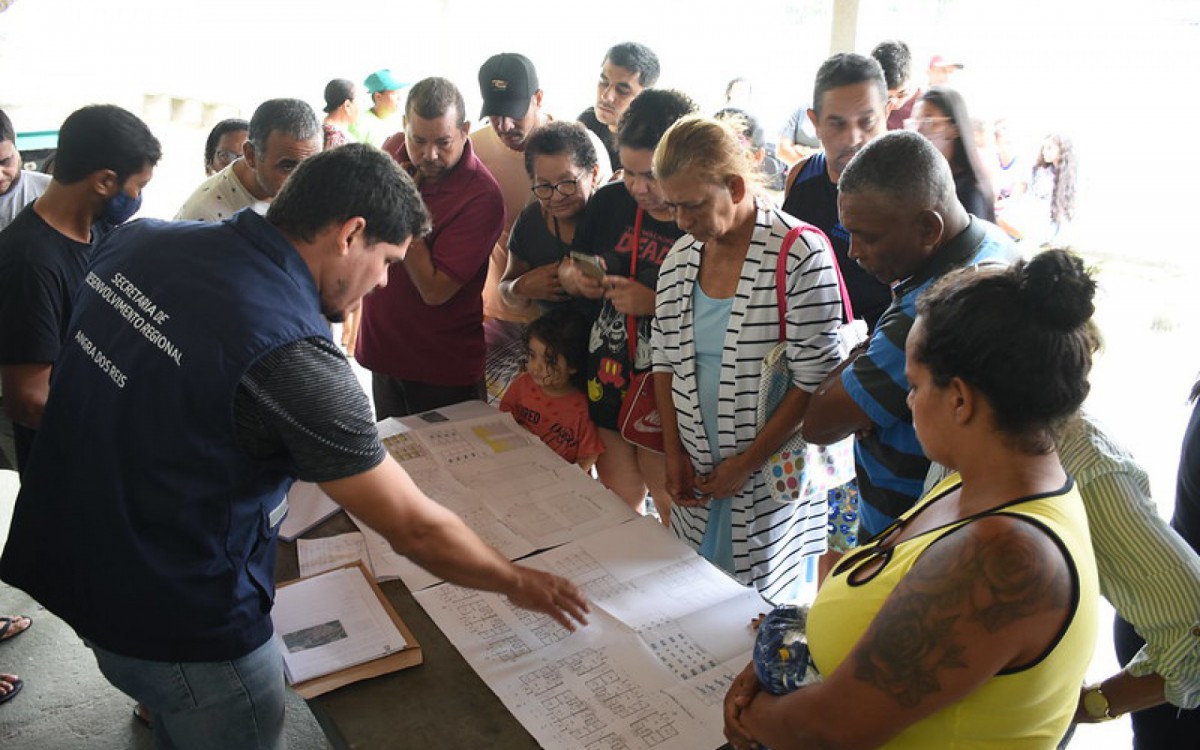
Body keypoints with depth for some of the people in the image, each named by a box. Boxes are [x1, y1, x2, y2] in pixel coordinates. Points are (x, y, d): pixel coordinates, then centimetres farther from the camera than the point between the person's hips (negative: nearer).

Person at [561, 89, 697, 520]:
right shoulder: (610, 202, 2)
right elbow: (569, 266, 15)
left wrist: (655, 304, -25)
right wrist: (572, 276, -7)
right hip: (605, 382, 6)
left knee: (674, 507, 11)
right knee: (618, 501, 21)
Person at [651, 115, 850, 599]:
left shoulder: (801, 257, -15)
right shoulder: (681, 256, 4)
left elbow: (814, 379, -16)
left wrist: (747, 463, -13)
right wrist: (674, 452, 3)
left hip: (770, 477, -5)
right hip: (696, 472, 6)